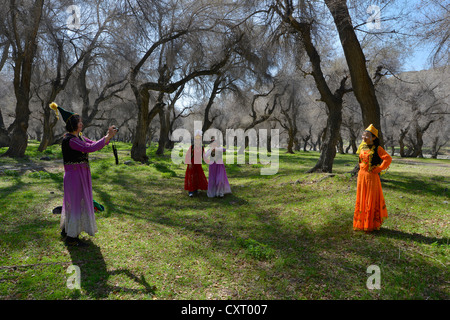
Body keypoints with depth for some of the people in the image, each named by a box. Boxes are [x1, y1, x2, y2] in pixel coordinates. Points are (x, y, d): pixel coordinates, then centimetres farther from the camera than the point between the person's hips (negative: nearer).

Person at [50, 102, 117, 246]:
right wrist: (108, 136, -25)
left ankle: (66, 230, 38)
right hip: (75, 175, -10)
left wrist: (109, 136, -7)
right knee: (78, 204, -1)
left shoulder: (79, 137, 10)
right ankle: (71, 237, 11)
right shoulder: (69, 140, -20)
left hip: (81, 175, 10)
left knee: (72, 202, 21)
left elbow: (95, 144, 8)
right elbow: (90, 148, -29)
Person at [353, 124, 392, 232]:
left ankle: (371, 224, 13)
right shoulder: (362, 147, 7)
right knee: (360, 199, 11)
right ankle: (360, 223, 23)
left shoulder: (377, 148, -10)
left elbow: (388, 159, -19)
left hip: (372, 176, -6)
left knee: (371, 201, 3)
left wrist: (379, 169, -16)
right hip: (361, 175, 6)